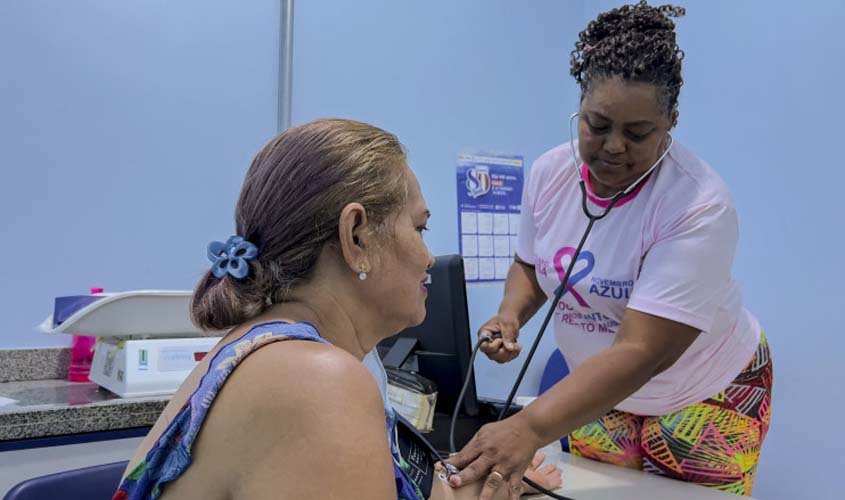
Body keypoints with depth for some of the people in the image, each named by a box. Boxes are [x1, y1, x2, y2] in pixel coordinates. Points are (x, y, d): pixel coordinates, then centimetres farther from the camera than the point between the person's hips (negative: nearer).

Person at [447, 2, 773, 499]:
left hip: (706, 398, -4)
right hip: (599, 391, 4)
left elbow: (641, 353, -35)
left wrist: (529, 428, -45)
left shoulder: (700, 205, -29)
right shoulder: (550, 172, -12)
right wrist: (510, 316, -16)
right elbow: (530, 264, 6)